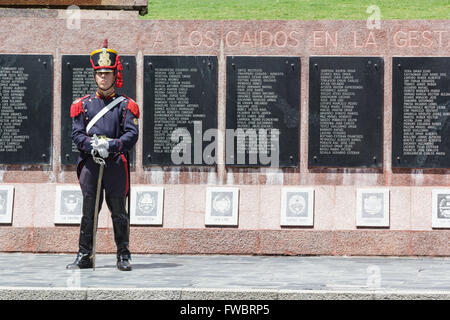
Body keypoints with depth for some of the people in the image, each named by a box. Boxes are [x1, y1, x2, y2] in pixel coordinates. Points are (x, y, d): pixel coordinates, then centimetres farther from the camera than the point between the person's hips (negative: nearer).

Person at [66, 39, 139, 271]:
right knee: (88, 211, 2)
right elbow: (77, 133, 3)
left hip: (116, 163, -1)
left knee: (118, 211, 2)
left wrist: (111, 145, -20)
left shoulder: (125, 105, 6)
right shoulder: (83, 104, 11)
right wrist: (93, 145, -17)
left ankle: (123, 256, 10)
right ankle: (84, 256, 7)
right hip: (90, 163, 1)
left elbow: (132, 134, -4)